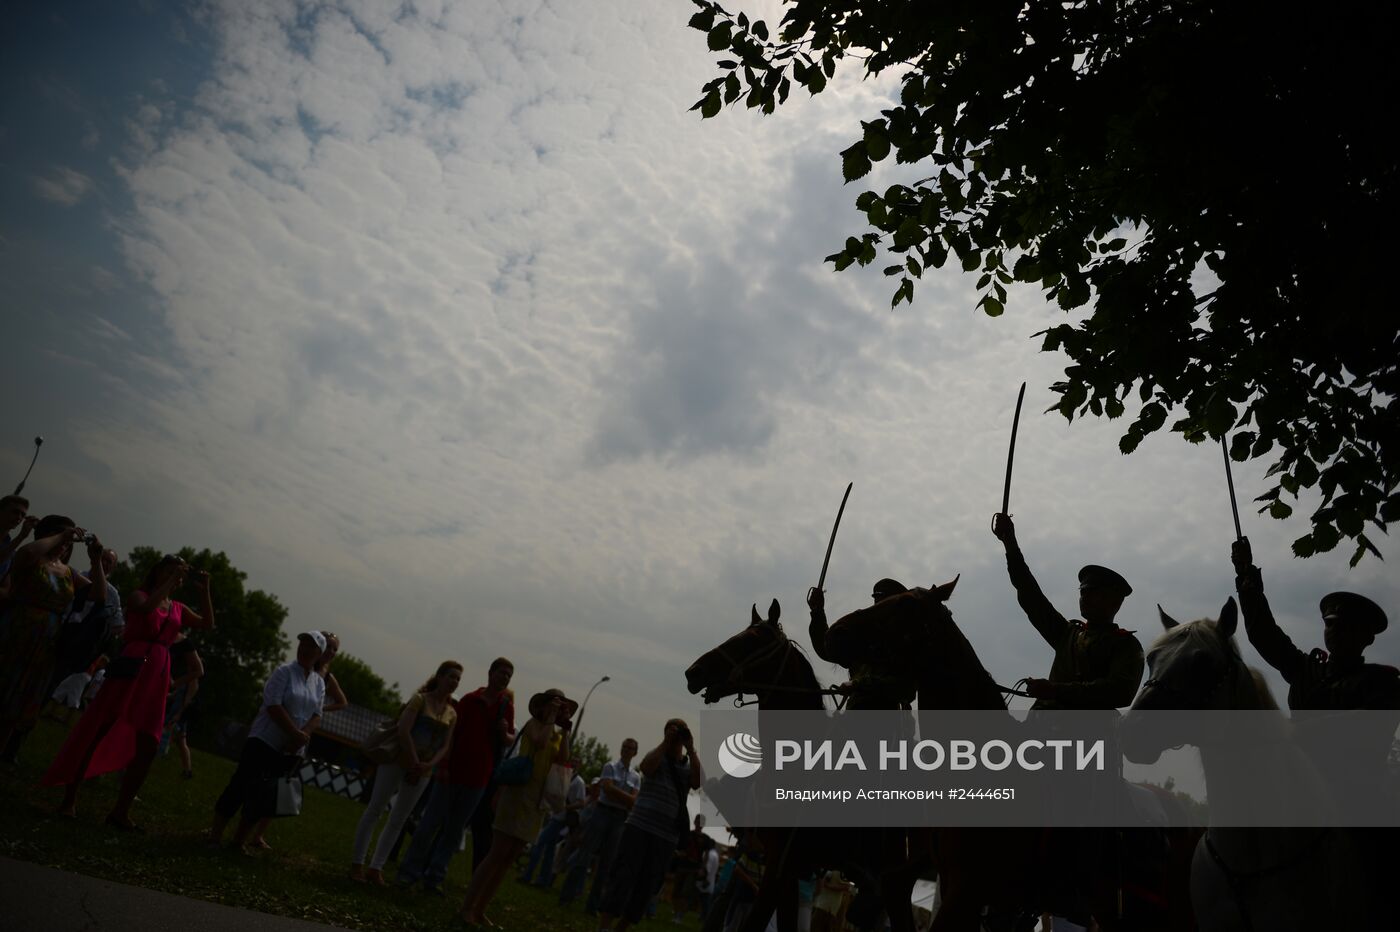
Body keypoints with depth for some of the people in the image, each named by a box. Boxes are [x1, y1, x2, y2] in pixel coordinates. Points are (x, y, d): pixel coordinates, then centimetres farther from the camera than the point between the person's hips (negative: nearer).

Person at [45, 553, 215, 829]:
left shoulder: (178, 608, 18)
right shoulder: (140, 594, 5)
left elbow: (208, 623, 9)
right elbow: (147, 607, -18)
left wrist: (204, 590, 4)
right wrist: (170, 580, -13)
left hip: (157, 677, 4)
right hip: (131, 669, -4)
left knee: (147, 746, -1)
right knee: (98, 731, -1)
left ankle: (120, 811, 7)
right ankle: (69, 799, 13)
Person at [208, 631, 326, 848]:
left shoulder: (319, 683, 10)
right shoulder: (284, 672, -7)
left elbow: (316, 716, 6)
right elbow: (273, 706, -17)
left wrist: (302, 737, -14)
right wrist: (296, 733, -21)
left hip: (291, 751, 5)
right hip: (264, 741, -5)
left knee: (264, 797, 7)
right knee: (240, 787, -6)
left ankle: (239, 841, 17)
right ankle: (215, 834, 6)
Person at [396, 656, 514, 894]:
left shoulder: (507, 706, 5)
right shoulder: (469, 700, -2)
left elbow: (510, 741, 12)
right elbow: (451, 733, -4)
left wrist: (505, 733, -11)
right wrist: (443, 765, -12)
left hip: (478, 778, 3)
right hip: (453, 771, -2)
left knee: (455, 829, 8)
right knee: (431, 823, 1)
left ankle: (434, 876, 16)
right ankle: (409, 871, 12)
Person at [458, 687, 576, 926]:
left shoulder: (557, 733, 16)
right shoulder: (534, 723, -4)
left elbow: (563, 759, -1)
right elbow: (540, 742, -26)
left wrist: (565, 730, 0)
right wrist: (551, 717, -14)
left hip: (535, 802, 8)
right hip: (518, 794, -8)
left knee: (508, 859, 9)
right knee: (497, 854, -10)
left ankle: (480, 910, 15)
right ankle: (467, 908, -3)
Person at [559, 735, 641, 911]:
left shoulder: (636, 777, 11)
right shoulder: (610, 766, 3)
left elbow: (634, 801, 0)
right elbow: (608, 788, -12)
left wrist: (614, 793, -12)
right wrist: (626, 798, -9)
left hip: (620, 819, 3)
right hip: (602, 812, -3)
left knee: (607, 862, 2)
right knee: (584, 854, -8)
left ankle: (592, 904, 8)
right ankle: (566, 896, -4)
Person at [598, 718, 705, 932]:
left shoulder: (690, 766, 12)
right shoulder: (657, 755, 7)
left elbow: (698, 783, -9)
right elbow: (646, 768, -14)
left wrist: (691, 749, -10)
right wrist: (666, 743, -13)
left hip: (667, 837, 3)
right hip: (640, 827, -3)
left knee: (646, 886, 5)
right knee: (623, 877, -8)